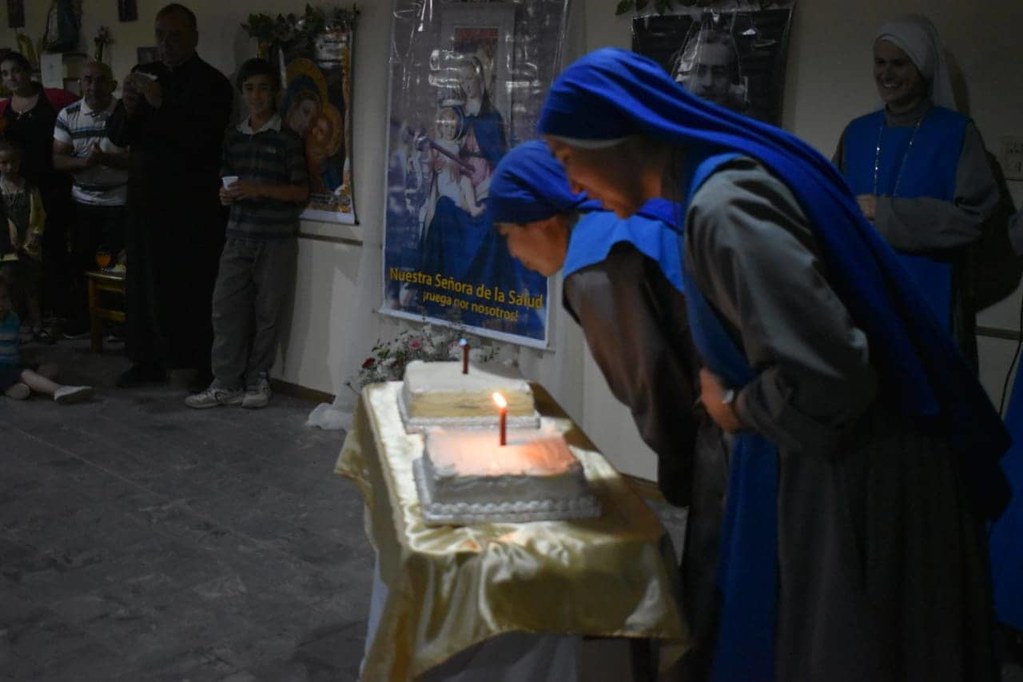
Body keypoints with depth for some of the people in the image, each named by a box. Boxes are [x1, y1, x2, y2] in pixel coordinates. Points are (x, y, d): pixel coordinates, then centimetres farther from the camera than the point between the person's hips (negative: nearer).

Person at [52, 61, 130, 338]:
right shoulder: (67, 115, 0)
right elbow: (58, 160, -1)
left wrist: (108, 159, -27)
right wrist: (83, 161, -21)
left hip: (119, 202, -3)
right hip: (83, 202, 3)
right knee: (81, 260, 8)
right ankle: (81, 316, 23)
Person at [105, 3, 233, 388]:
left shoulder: (212, 84, -5)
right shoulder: (145, 75, 12)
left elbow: (200, 139, -17)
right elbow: (117, 136, 10)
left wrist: (161, 104, -24)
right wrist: (128, 108, -10)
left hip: (193, 207, -5)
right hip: (146, 200, 5)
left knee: (196, 286, -4)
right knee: (145, 282, 8)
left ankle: (207, 367, 5)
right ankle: (149, 360, 19)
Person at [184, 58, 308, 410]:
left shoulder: (287, 138, -2)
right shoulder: (234, 138, 12)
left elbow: (301, 190, -5)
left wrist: (258, 189, -16)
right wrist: (226, 195, -1)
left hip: (276, 239, -4)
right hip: (239, 236, 4)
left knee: (267, 312, 2)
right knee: (225, 307, 0)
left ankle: (257, 381, 15)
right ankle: (226, 384, 7)